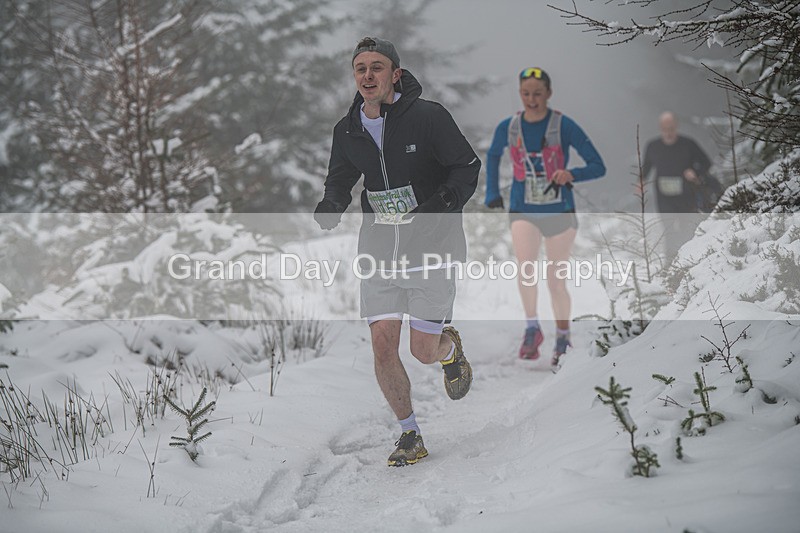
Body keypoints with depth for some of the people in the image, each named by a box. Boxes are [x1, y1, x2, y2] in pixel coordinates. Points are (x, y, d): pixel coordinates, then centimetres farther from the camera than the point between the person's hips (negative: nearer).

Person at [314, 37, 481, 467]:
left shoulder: (428, 117, -13)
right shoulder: (348, 130, 2)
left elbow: (468, 168, -8)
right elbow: (339, 181, 18)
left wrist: (438, 207, -25)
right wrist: (330, 209, -5)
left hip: (431, 249, -4)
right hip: (379, 250, 4)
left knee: (424, 351, -2)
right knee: (383, 347, -5)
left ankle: (450, 349, 37)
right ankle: (410, 435, 13)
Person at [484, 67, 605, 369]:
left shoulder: (564, 126, -13)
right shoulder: (508, 127, -4)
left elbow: (598, 166, -12)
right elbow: (493, 156, 19)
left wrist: (572, 175, -30)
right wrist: (492, 194, 11)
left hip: (560, 212, -1)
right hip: (524, 211, 1)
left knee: (556, 280, 3)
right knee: (525, 264, -24)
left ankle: (562, 336, 25)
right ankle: (532, 328, -7)